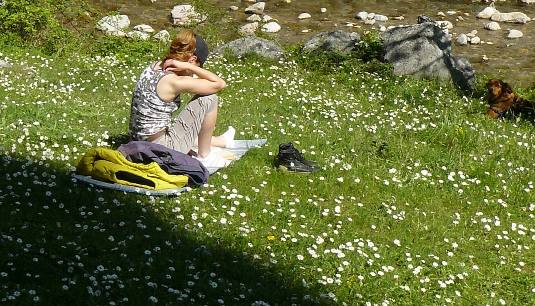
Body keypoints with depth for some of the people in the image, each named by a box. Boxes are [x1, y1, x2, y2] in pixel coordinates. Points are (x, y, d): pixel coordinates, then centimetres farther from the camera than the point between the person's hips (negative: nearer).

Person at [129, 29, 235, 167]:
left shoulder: (154, 66, 5)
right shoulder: (172, 82, -21)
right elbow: (220, 84, -15)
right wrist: (188, 66, -17)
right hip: (162, 150, -9)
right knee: (209, 98, -4)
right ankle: (204, 156, 10)